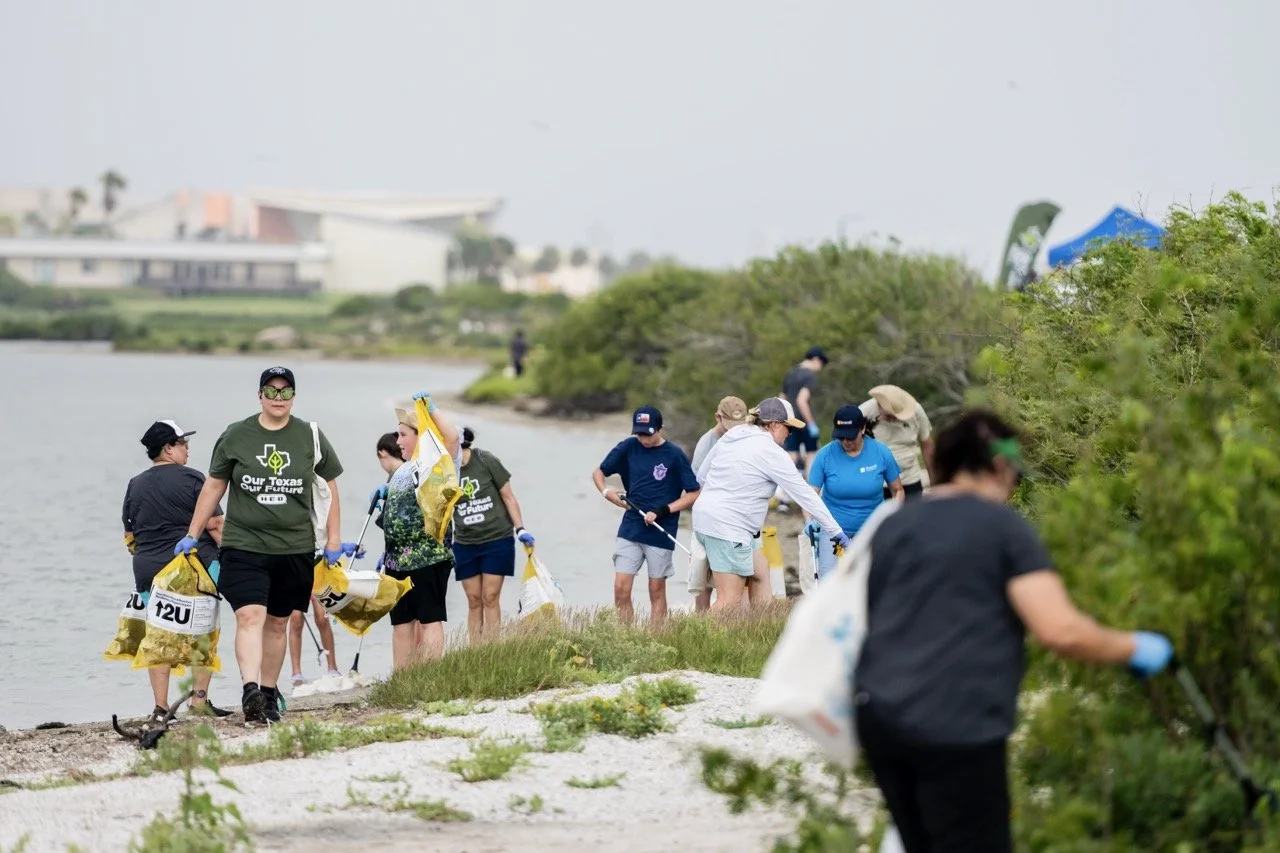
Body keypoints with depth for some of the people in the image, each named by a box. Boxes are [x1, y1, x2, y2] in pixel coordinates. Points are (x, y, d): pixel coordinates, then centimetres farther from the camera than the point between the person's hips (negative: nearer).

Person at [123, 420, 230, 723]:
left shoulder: (134, 487, 11)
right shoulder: (192, 480, -6)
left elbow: (130, 538, 16)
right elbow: (215, 525, -9)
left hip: (149, 571, 4)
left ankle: (160, 708, 1)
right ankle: (200, 695, 2)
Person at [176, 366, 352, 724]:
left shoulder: (310, 437, 4)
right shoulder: (235, 437, 2)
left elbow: (330, 488, 13)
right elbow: (213, 487, 11)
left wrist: (333, 541, 10)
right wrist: (191, 536, 10)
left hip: (295, 547, 2)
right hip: (243, 545, -2)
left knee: (277, 623, 10)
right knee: (250, 616, -17)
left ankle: (269, 695, 21)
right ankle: (250, 691, -29)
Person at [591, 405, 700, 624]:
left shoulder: (675, 455, -7)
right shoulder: (628, 448, 3)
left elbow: (693, 494, -5)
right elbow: (598, 472, 14)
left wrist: (662, 511, -14)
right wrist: (606, 492, -7)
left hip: (661, 532, -3)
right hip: (630, 529, 3)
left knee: (656, 591, 5)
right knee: (621, 589, -5)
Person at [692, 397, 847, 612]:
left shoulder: (731, 437, 12)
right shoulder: (772, 453, -10)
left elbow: (701, 476, 19)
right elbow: (804, 495, -7)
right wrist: (835, 531, -3)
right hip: (728, 528, -9)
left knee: (759, 572, 19)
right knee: (730, 601, -10)